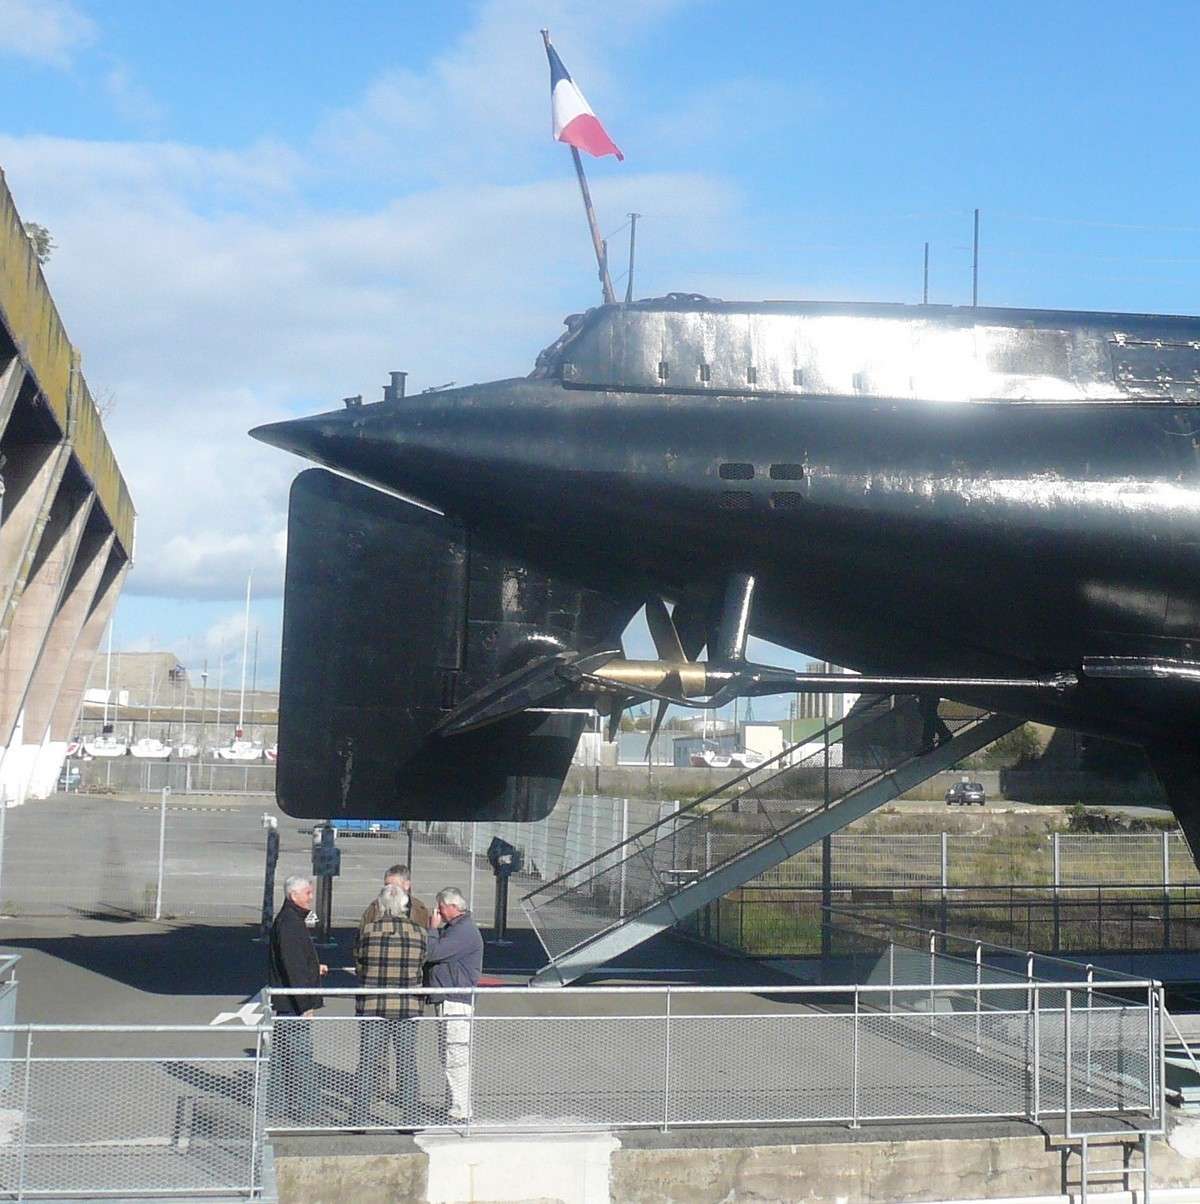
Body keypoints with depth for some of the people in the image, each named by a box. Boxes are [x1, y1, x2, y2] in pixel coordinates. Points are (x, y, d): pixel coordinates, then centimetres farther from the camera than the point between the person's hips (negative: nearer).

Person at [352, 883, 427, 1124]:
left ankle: (361, 1115, 8)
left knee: (368, 1061, 6)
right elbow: (420, 965, 6)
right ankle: (411, 1116, 14)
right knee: (407, 1062, 10)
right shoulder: (417, 933, -2)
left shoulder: (368, 931, -8)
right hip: (408, 1006, 2)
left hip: (373, 1004, -2)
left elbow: (359, 967, 2)